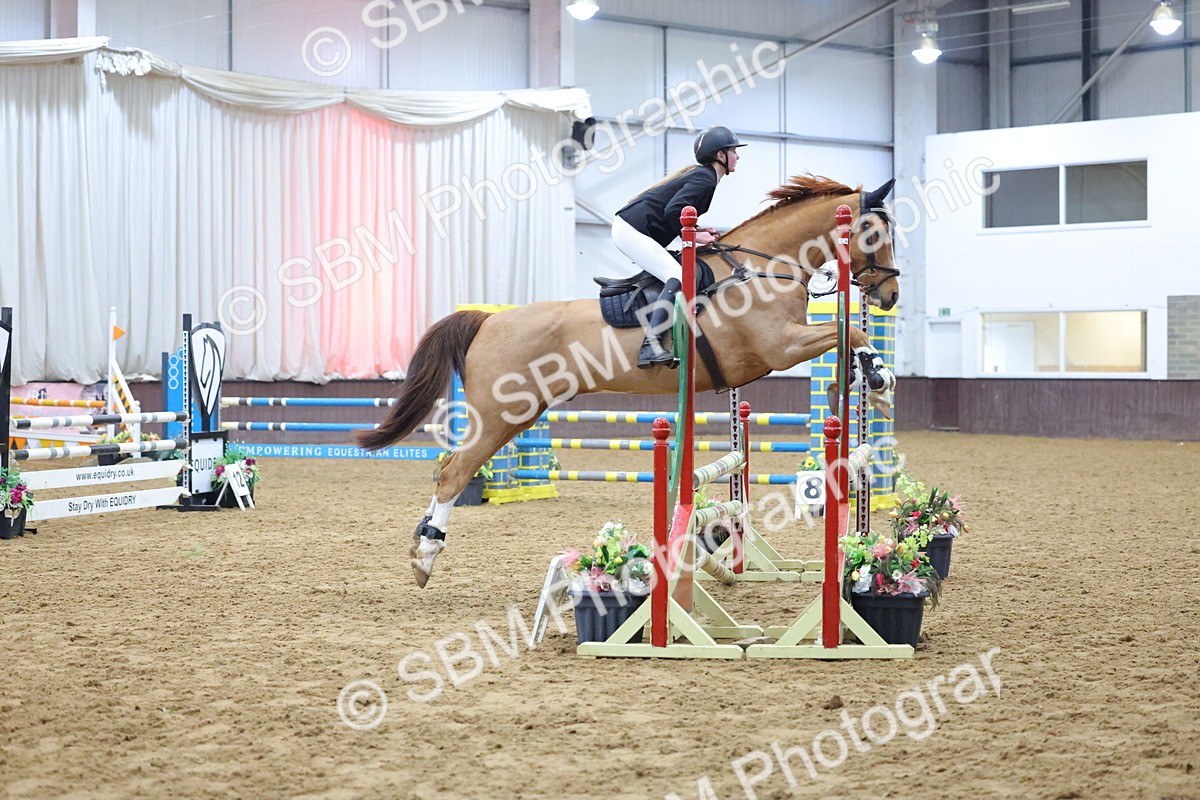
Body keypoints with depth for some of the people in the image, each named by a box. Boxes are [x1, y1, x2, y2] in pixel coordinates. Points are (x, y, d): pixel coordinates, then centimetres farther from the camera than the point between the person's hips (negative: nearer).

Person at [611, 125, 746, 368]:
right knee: (678, 277, -22)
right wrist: (692, 236, -11)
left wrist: (695, 230, 8)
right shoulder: (706, 179, -11)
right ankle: (651, 347, -33)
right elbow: (672, 211, -23)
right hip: (632, 231, -11)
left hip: (628, 229, 11)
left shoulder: (699, 174, 20)